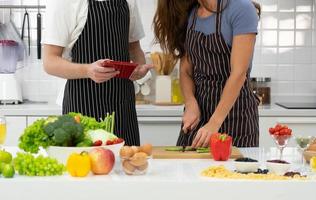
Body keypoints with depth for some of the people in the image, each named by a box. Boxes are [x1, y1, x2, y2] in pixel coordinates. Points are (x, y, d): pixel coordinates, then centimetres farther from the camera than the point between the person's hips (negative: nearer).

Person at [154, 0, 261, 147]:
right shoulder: (188, 14, 4)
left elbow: (239, 73, -19)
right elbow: (185, 70, 7)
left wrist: (213, 124, -24)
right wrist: (190, 104, -12)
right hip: (199, 109, 5)